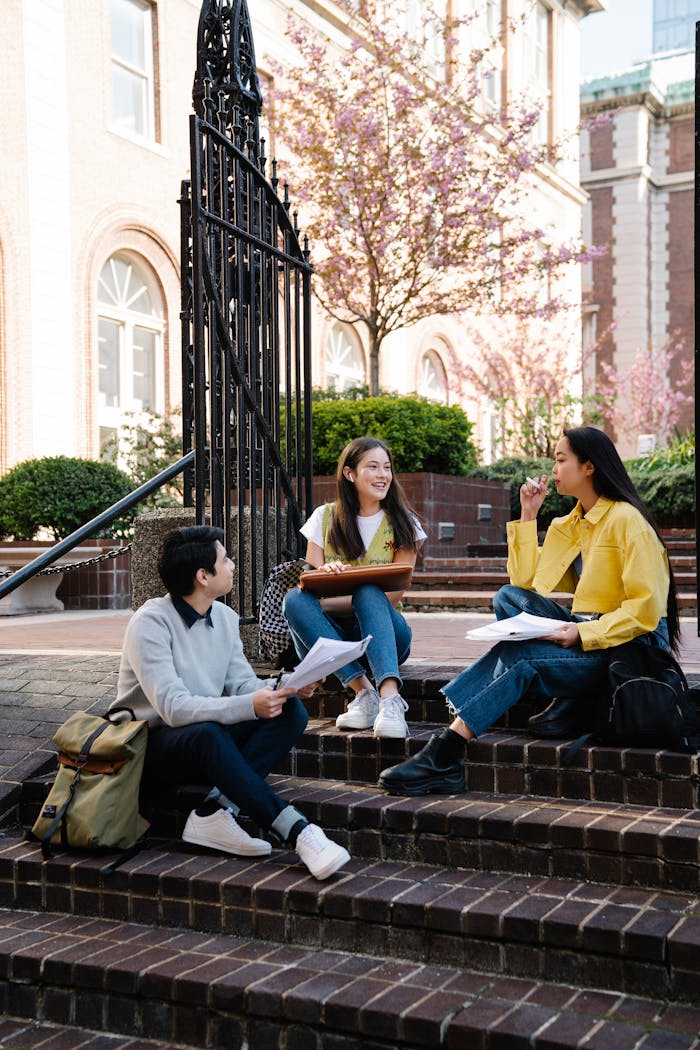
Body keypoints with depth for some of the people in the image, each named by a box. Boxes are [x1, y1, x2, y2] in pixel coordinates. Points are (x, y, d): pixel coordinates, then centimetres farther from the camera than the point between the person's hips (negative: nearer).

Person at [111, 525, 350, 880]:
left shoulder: (225, 617, 5)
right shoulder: (150, 623, -18)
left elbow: (243, 685, 3)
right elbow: (173, 707, -28)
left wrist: (283, 688, -18)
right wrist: (249, 706, -37)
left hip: (208, 738, 7)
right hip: (152, 747, -7)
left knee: (291, 712, -16)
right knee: (207, 734, -40)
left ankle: (215, 811, -27)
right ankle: (297, 832, -39)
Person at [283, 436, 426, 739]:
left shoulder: (402, 523, 5)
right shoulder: (325, 518, 9)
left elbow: (392, 597, -6)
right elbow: (310, 582, 2)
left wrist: (329, 601, -19)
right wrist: (323, 575, -24)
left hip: (384, 631, -1)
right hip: (332, 634, 1)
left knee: (368, 592, -33)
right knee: (294, 599, -28)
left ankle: (389, 697, -51)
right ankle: (363, 691, -38)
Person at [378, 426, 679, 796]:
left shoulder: (626, 520, -10)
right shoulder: (570, 525, 15)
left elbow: (646, 608, -17)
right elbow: (526, 580, 11)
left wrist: (582, 634, -24)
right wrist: (527, 516, 8)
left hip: (630, 645, -8)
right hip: (586, 634, 8)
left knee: (516, 655, -24)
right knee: (510, 597, -10)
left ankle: (443, 758, -26)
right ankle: (560, 699, -17)